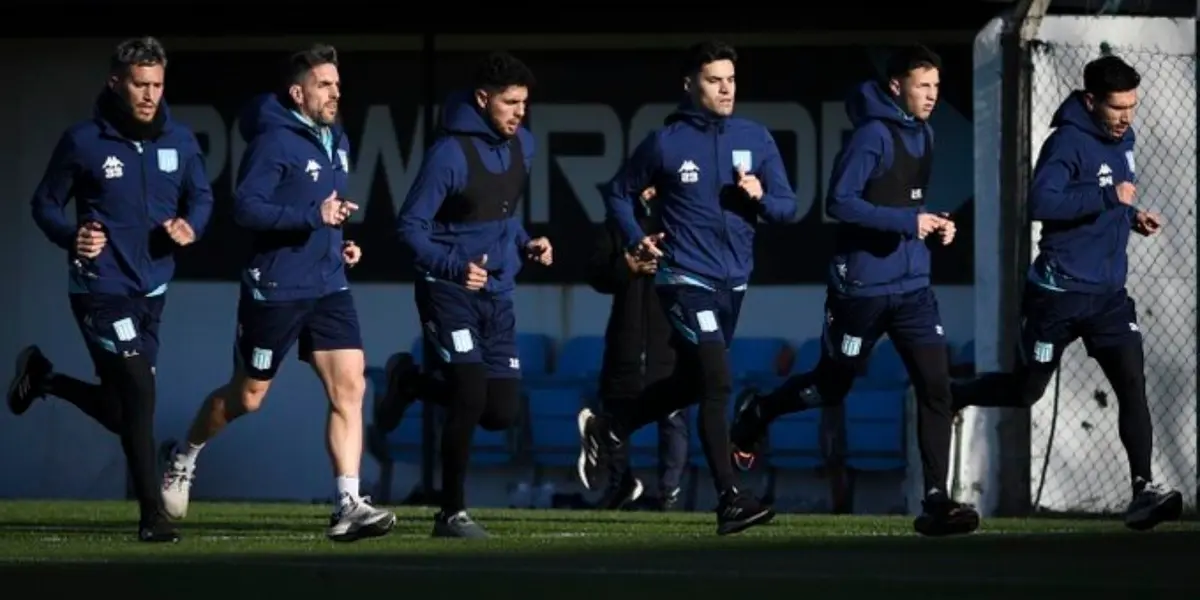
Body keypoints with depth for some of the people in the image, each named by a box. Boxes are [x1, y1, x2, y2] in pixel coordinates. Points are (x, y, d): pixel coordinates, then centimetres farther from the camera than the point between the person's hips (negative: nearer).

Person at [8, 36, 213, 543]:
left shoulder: (178, 141, 3)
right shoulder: (84, 142, -8)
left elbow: (201, 196, 15)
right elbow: (45, 203, 2)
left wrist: (190, 226, -8)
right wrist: (71, 237, -18)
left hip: (151, 290, 6)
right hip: (102, 288, -6)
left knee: (119, 411, 12)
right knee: (138, 393, -14)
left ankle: (41, 377, 38)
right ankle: (152, 516, -6)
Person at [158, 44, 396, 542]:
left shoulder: (336, 142, 12)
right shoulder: (275, 142, -15)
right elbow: (246, 207, -23)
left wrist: (340, 240, 11)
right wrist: (313, 216, -27)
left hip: (329, 289, 7)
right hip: (276, 290, -7)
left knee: (349, 388, -8)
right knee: (247, 396, 8)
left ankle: (348, 506, -11)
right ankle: (184, 458, 34)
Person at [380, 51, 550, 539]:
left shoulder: (522, 146, 6)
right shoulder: (450, 153, -16)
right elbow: (410, 227, -13)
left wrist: (524, 244, 4)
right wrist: (455, 267, -26)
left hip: (497, 295, 7)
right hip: (449, 292, -7)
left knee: (502, 411, 2)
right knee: (471, 396, -16)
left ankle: (412, 382, 29)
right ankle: (452, 514, 0)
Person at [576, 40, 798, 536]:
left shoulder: (756, 139, 4)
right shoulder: (666, 143, -4)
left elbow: (787, 207, 5)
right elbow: (619, 193, 10)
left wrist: (760, 197, -16)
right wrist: (636, 240, -5)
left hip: (734, 281, 5)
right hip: (685, 278, -5)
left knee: (690, 383, 16)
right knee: (717, 383, -15)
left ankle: (609, 428, 38)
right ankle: (729, 501, -14)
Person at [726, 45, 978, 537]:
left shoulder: (923, 135, 9)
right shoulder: (873, 135, -15)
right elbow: (839, 202, -21)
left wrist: (934, 227, 3)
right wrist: (907, 221, -23)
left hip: (912, 286, 6)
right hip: (863, 287, -6)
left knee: (935, 387, -6)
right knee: (831, 386, 10)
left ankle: (936, 501, -6)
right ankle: (755, 414, 38)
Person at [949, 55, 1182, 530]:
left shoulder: (1122, 139, 9)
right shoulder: (1068, 142, -17)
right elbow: (1041, 202, -30)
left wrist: (1133, 215, 7)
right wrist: (1108, 196, -30)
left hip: (1108, 293, 6)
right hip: (1061, 292, -6)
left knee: (1132, 381, -11)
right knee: (1026, 390, 7)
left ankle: (1143, 491, -15)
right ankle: (944, 400, 34)